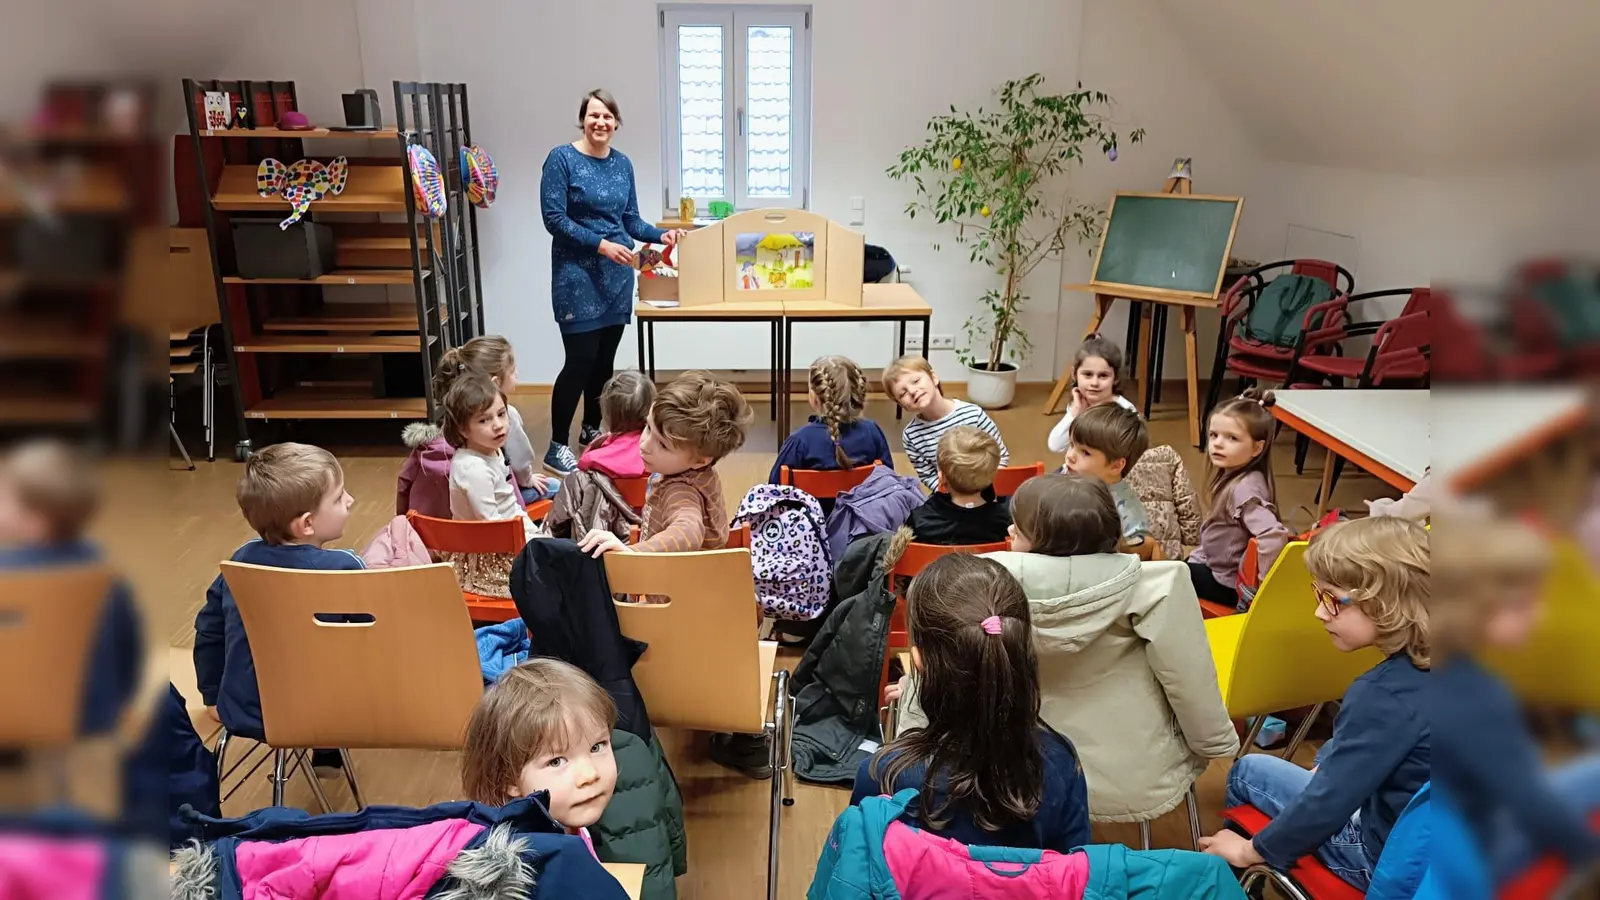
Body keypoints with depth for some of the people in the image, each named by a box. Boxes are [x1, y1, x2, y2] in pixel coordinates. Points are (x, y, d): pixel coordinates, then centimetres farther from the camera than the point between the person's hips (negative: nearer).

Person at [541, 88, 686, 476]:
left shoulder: (622, 164, 9)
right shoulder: (562, 159, -8)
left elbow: (630, 220, 13)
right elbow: (554, 218, -13)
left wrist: (660, 234, -4)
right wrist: (601, 244, -20)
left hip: (617, 275, 6)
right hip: (577, 274, -6)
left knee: (605, 357, 11)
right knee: (581, 359, -8)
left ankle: (592, 429, 28)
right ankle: (557, 447, 2)